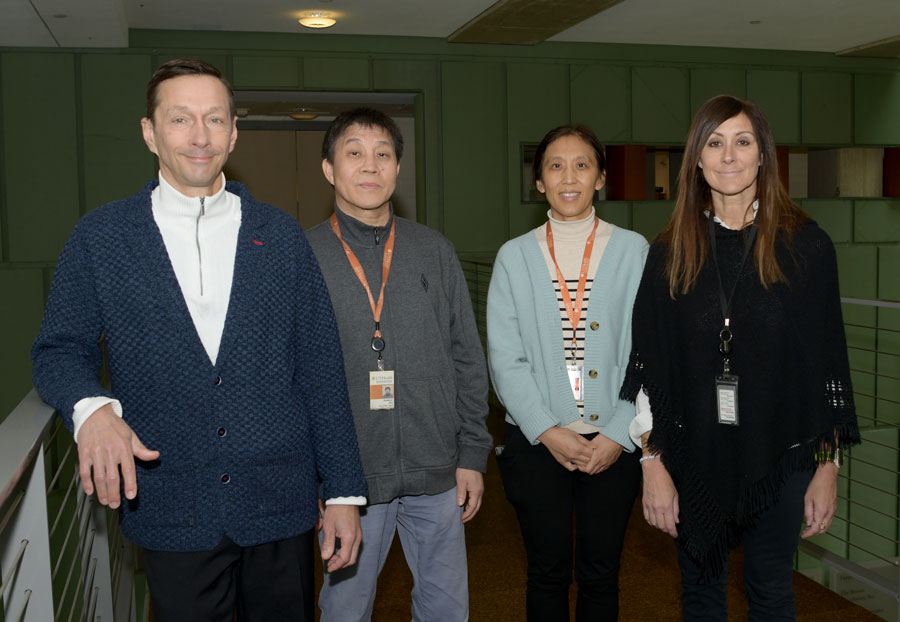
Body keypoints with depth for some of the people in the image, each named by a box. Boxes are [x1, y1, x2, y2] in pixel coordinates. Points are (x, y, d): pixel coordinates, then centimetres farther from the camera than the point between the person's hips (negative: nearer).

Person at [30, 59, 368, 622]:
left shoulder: (281, 235, 3)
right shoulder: (100, 237, 1)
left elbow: (319, 367, 2)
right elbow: (60, 349, 5)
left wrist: (343, 491, 0)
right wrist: (91, 407, -19)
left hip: (281, 509, 1)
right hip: (172, 515, -1)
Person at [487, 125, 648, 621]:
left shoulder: (633, 251, 1)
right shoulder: (514, 256, 2)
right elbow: (505, 359, -1)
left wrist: (620, 434, -9)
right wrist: (547, 431, -10)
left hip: (613, 444, 0)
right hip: (537, 443, 0)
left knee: (600, 574, 11)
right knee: (547, 572, 11)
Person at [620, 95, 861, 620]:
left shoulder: (806, 245, -4)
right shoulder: (670, 252, 0)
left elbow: (828, 358, -2)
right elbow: (647, 361, -1)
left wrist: (828, 465, -3)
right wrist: (653, 462, -4)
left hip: (779, 457, -1)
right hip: (694, 456, 1)